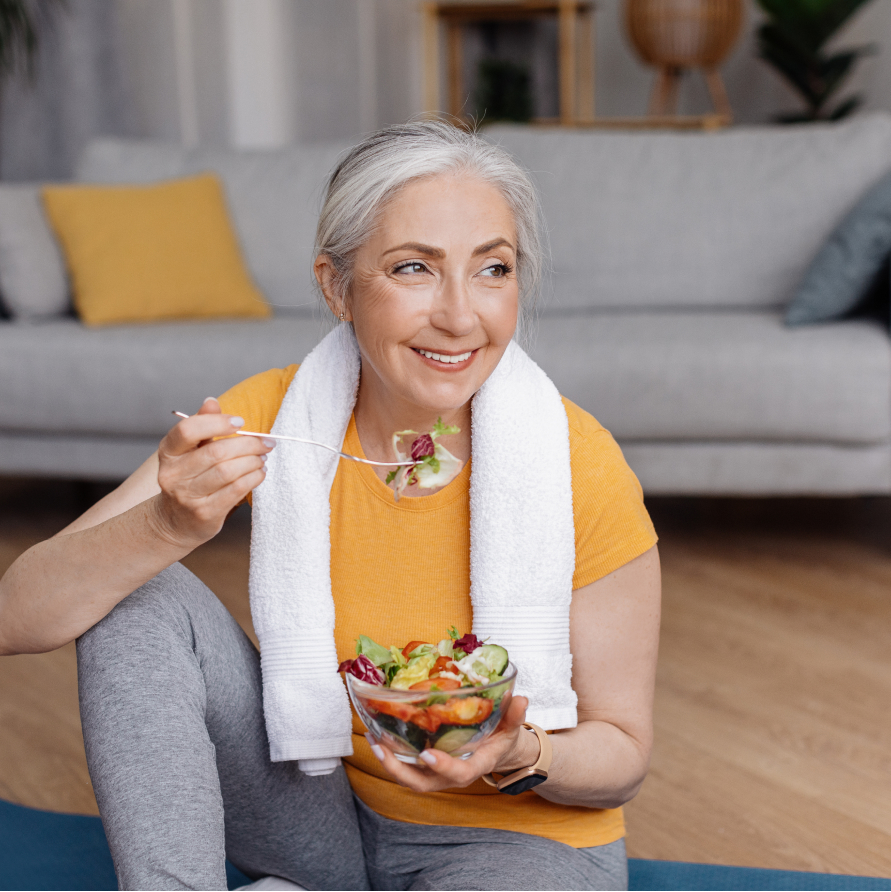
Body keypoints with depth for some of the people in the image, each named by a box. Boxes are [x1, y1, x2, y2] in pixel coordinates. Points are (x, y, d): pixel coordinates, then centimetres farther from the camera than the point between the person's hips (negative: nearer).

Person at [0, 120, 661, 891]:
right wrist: (170, 525, -38)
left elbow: (623, 754, -9)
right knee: (140, 598, -17)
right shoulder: (270, 416, -15)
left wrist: (516, 756, -31)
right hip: (318, 815, 3)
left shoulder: (584, 473, -22)